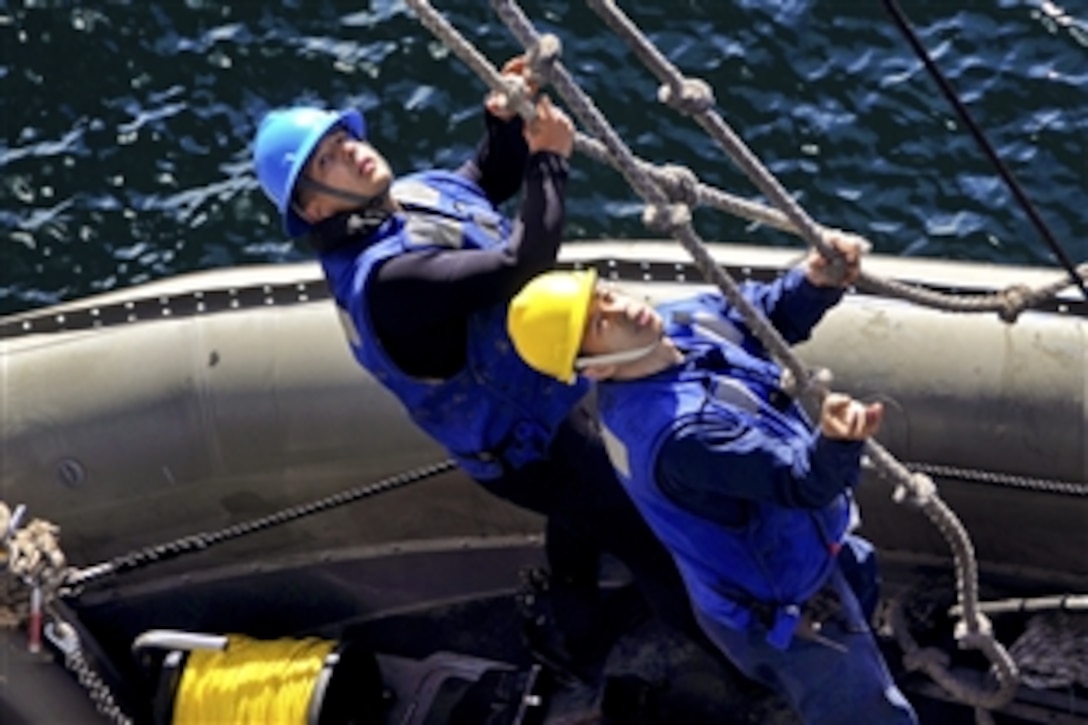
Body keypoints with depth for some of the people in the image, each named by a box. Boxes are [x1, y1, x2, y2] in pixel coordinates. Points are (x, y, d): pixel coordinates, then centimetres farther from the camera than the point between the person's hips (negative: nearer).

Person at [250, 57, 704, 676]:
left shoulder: (413, 191, -5)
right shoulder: (385, 276, -35)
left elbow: (492, 181, 13)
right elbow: (521, 264, -41)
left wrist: (507, 125, -8)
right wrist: (550, 160, -29)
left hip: (553, 393, 10)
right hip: (532, 441, -10)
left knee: (578, 519, 32)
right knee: (651, 542, 6)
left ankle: (581, 636, 57)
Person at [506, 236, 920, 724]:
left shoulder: (678, 323, -15)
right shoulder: (679, 432, -42)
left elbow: (767, 314, -1)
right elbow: (803, 482, -40)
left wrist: (815, 281, -23)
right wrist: (835, 441, -62)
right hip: (781, 608, -9)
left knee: (860, 576, 39)